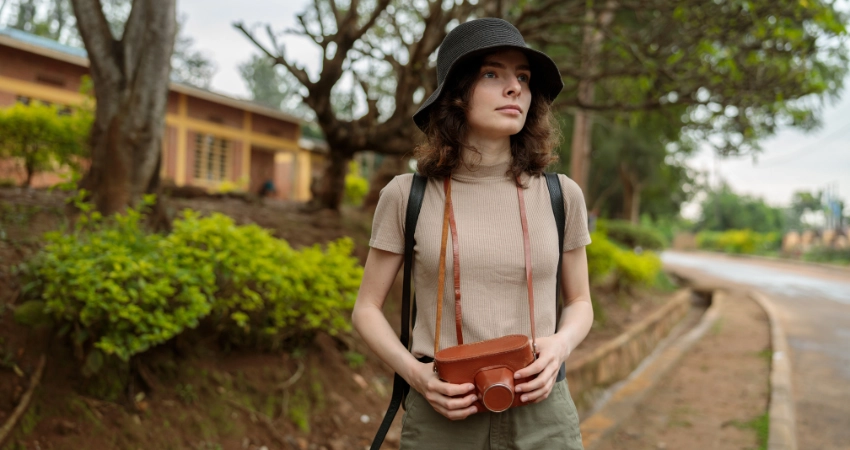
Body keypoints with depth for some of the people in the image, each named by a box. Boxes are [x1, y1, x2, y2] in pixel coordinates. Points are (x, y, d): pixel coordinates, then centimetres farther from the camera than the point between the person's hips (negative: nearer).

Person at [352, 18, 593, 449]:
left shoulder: (560, 195, -1)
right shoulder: (406, 195, -4)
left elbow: (579, 303, 11)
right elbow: (367, 309, 3)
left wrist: (560, 345, -10)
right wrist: (414, 373, -14)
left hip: (541, 413, 2)